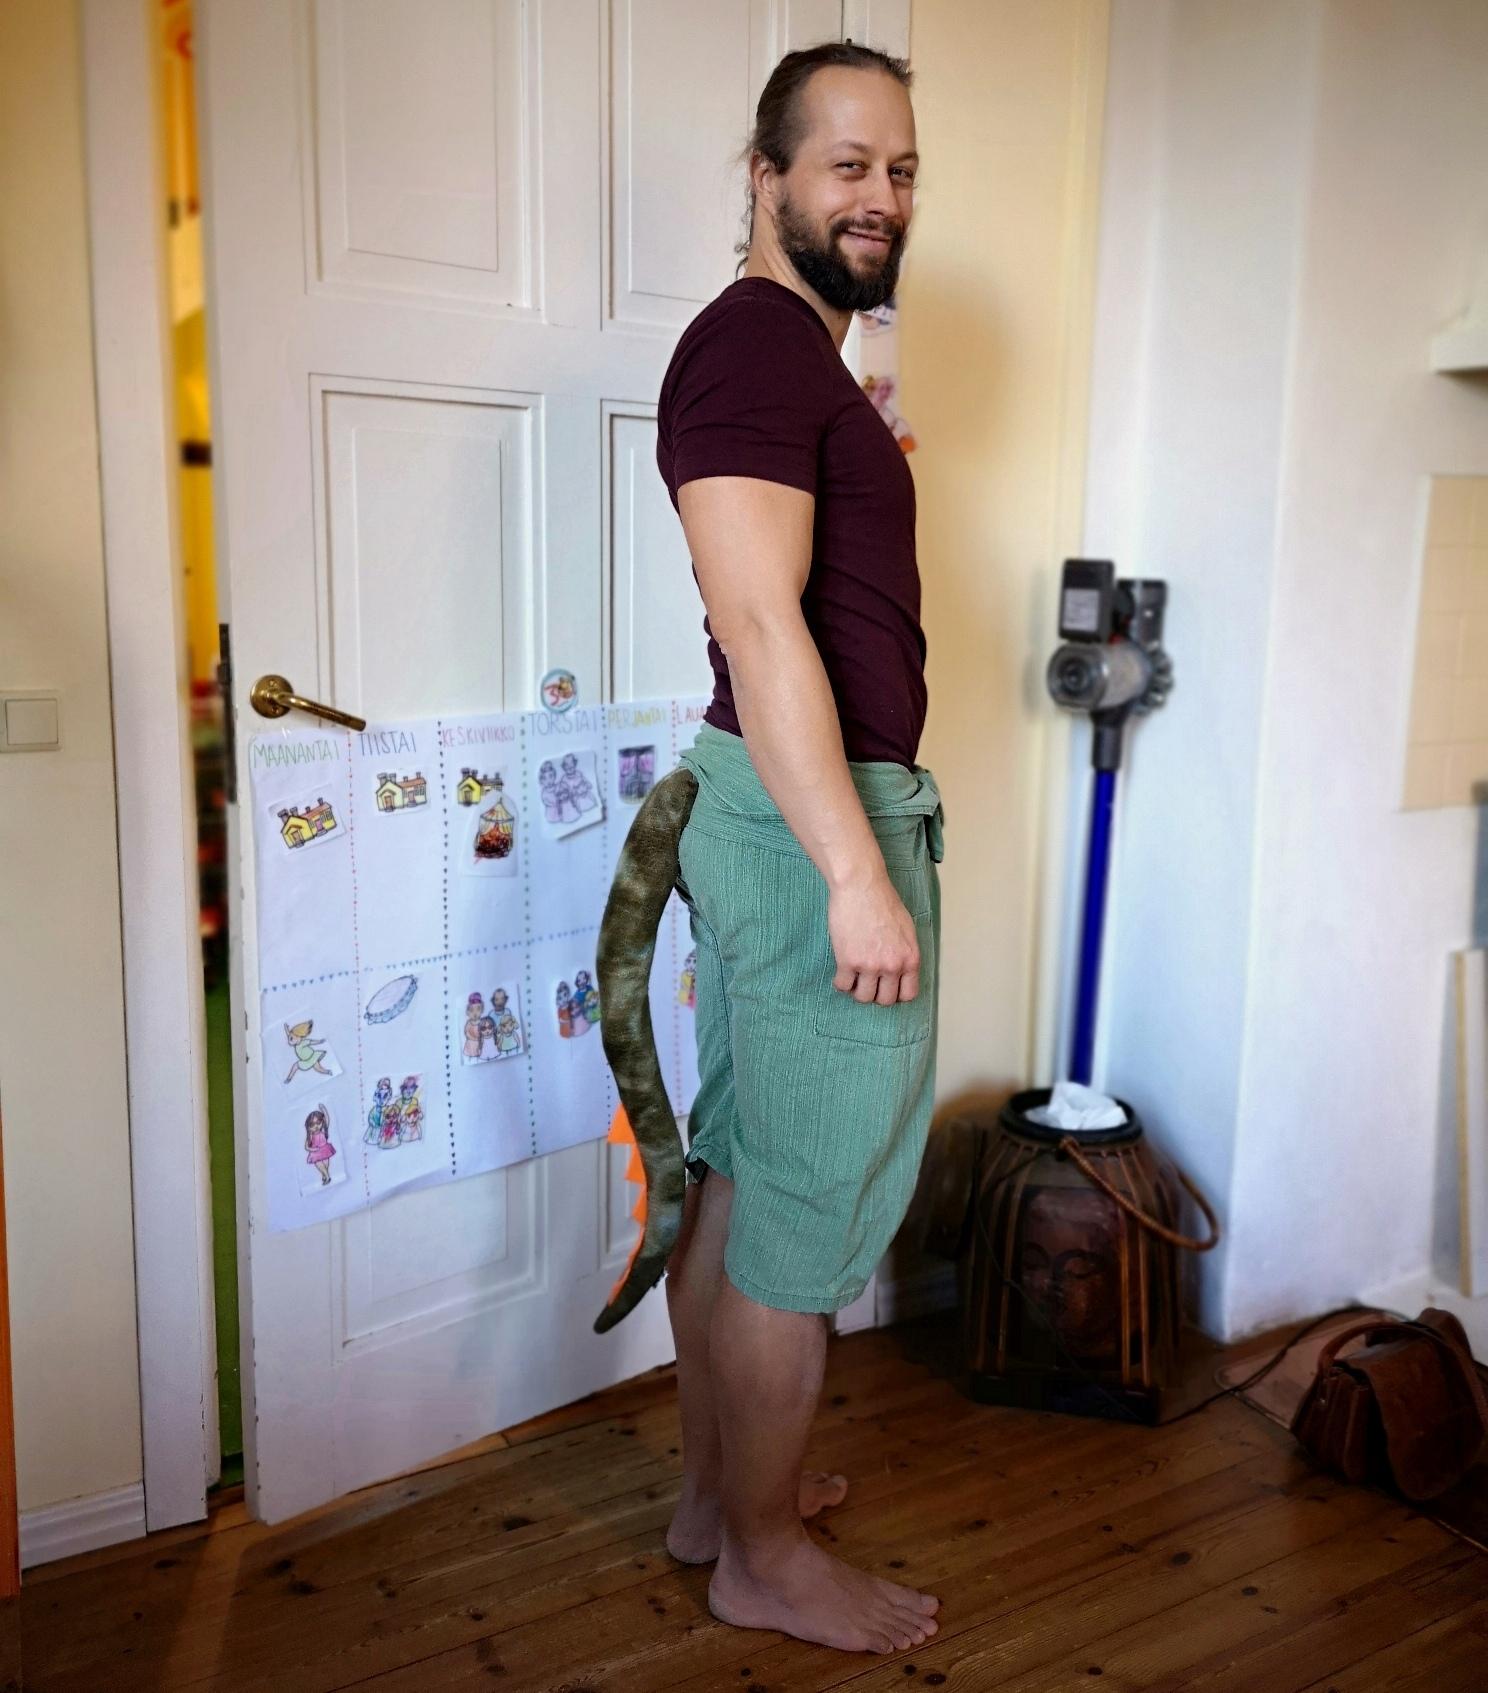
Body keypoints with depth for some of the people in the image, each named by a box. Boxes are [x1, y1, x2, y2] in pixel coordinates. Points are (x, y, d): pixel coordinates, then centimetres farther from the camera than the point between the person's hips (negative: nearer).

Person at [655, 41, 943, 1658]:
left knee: (733, 1174, 17)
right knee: (807, 1217, 2)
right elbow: (759, 624, -23)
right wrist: (857, 873, -25)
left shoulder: (791, 352, 19)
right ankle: (766, 1559, 20)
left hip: (774, 813, 11)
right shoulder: (754, 340, -13)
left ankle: (714, 1487, 34)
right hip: (816, 817, -11)